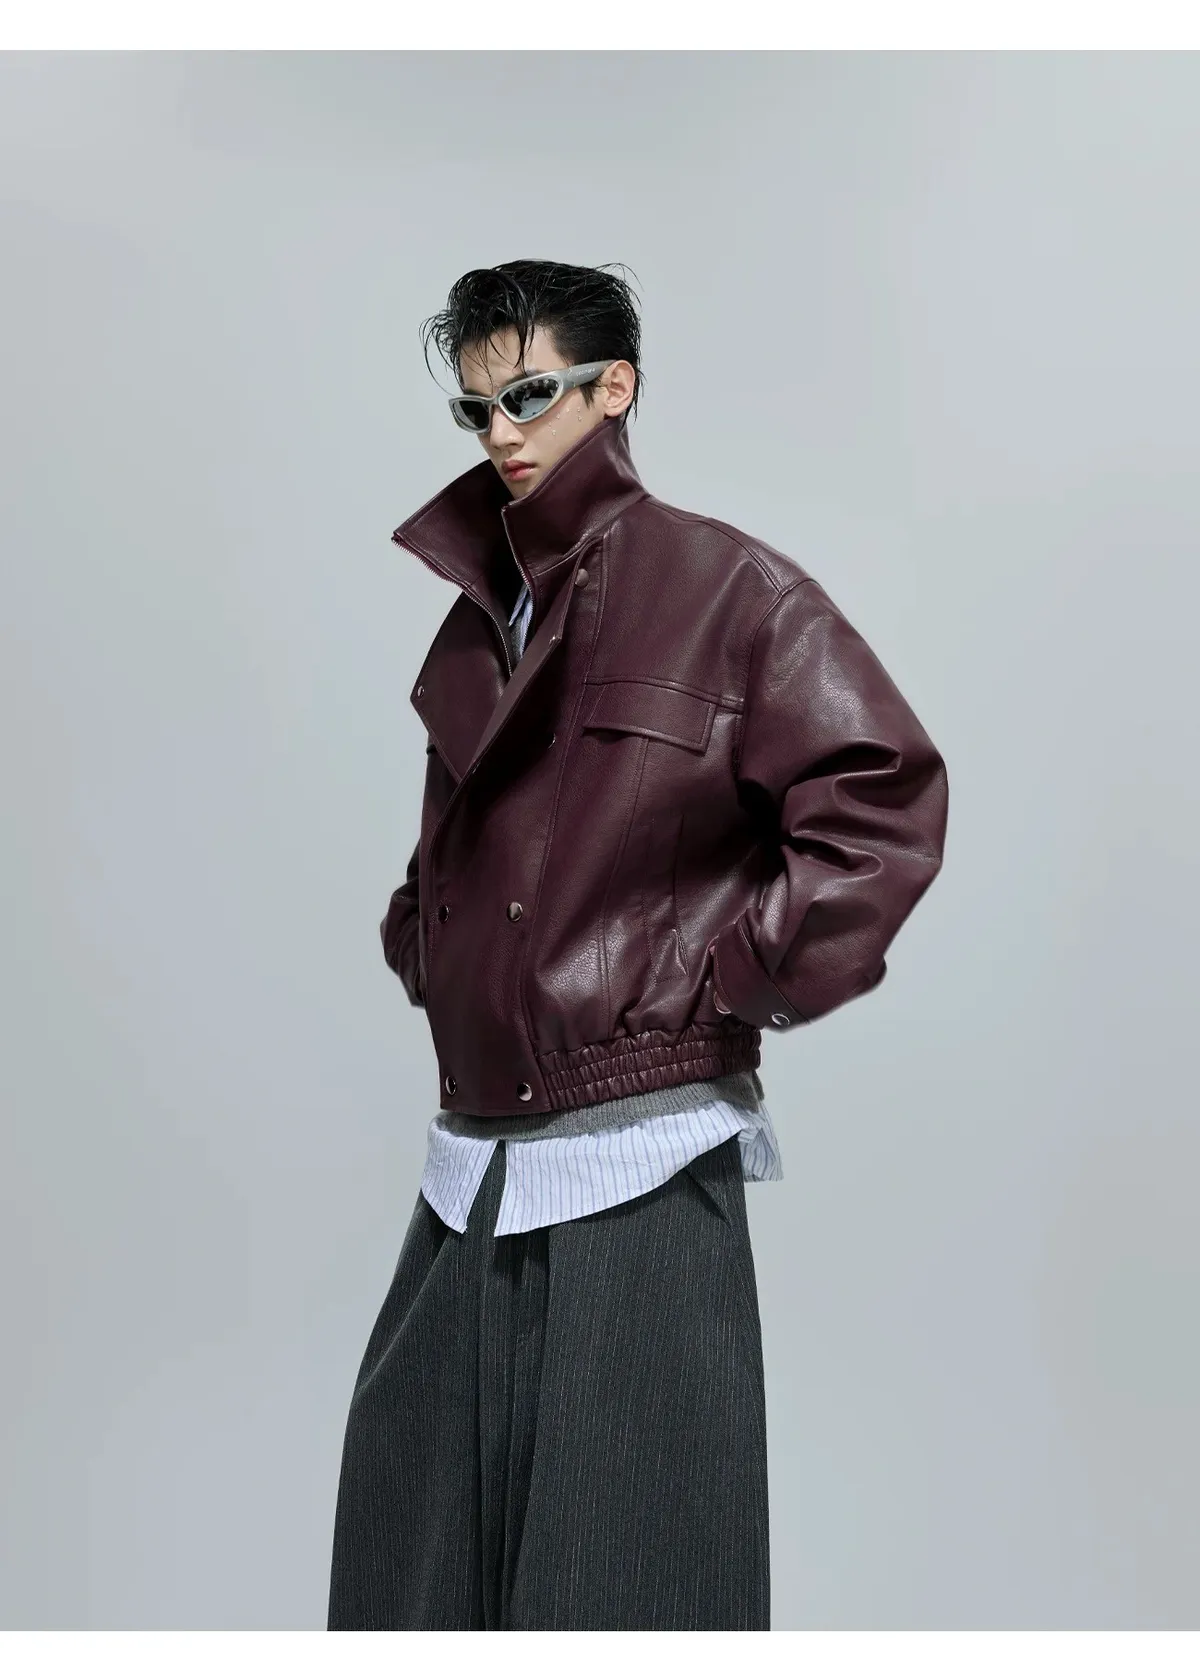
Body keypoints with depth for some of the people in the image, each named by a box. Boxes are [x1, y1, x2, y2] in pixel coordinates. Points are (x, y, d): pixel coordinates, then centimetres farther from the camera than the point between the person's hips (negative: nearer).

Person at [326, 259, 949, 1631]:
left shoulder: (727, 590, -6)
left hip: (640, 1174, -7)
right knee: (410, 1570, 14)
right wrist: (416, 945, 13)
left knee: (622, 1581, 3)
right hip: (469, 1175, 7)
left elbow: (887, 805, -12)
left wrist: (729, 991, -11)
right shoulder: (475, 617, 14)